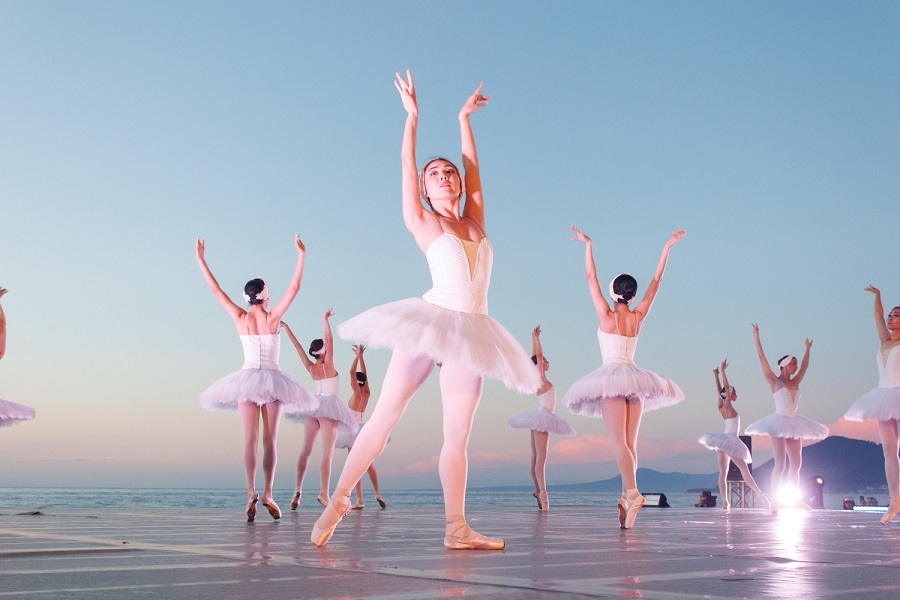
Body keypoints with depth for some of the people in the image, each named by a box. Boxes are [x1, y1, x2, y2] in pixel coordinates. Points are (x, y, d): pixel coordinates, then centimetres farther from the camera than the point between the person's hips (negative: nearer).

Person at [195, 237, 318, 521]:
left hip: (247, 380, 1)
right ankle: (267, 494, -7)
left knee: (250, 440, -3)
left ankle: (252, 494, -18)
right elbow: (294, 287, -4)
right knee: (270, 440, 3)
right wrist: (301, 254, -1)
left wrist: (201, 260, 12)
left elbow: (216, 290, 5)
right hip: (273, 380, -1)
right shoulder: (273, 317, -5)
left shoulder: (241, 318, -1)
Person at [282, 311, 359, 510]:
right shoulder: (327, 365, -6)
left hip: (314, 405, 6)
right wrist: (325, 320, -14)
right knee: (327, 452, -10)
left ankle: (298, 490, -3)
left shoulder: (311, 368, 7)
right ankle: (323, 493, -18)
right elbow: (329, 339, -14)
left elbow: (297, 345, 13)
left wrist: (286, 327, 18)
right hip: (328, 405, -6)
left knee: (306, 450, 6)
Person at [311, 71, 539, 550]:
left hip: (470, 331, 4)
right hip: (428, 320, -3)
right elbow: (407, 162, 7)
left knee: (457, 436, 2)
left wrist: (464, 118, 34)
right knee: (385, 415, -3)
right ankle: (339, 499, 7)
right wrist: (412, 114, 14)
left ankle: (456, 528, 2)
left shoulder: (475, 221, 16)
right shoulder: (424, 224, 7)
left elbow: (473, 166, 23)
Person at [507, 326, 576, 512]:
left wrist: (535, 337, 24)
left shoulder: (540, 378, 14)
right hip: (542, 417, -10)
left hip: (541, 419, 10)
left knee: (536, 457, 8)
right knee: (541, 457, -15)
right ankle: (542, 492, -20)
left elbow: (536, 356, 22)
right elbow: (538, 355, -15)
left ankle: (537, 490, 11)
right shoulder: (540, 377, -8)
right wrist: (536, 337, -10)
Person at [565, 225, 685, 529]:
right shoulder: (638, 317, 6)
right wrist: (667, 248, 19)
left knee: (619, 442, -14)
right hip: (635, 380, 5)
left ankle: (632, 492, -31)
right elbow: (656, 281, 14)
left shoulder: (607, 316, -4)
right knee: (630, 443, 5)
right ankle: (626, 498, 2)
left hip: (612, 378, -5)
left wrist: (588, 245, -2)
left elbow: (591, 278, -3)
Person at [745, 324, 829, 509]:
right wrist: (757, 338, -6)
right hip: (779, 422, -7)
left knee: (796, 463, 4)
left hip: (794, 424, 7)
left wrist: (808, 349, 39)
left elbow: (805, 367, 31)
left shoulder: (795, 383, 15)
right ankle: (775, 502, -12)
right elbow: (762, 359, -5)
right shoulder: (775, 381, -2)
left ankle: (793, 501, 9)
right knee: (780, 463, -13)